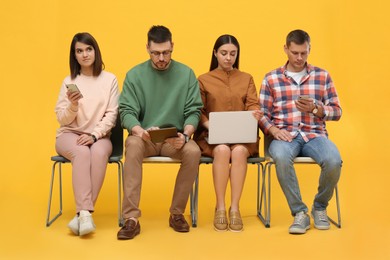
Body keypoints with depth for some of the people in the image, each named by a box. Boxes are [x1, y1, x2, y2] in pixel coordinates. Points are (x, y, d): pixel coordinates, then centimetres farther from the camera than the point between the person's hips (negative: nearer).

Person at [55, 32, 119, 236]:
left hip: (99, 135, 0)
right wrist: (73, 105, -19)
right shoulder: (69, 81, 4)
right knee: (82, 153, -34)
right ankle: (85, 213, -37)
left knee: (99, 153, -35)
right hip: (69, 135, 0)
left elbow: (111, 115, -1)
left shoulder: (109, 79, 2)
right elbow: (62, 120, 2)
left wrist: (94, 135, -16)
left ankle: (82, 213, -31)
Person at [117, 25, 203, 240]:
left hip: (175, 139, 1)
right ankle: (131, 218, -31)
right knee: (133, 145, -35)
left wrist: (185, 135, -19)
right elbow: (126, 111, -4)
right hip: (144, 137, 0)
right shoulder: (135, 75, 3)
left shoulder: (186, 73, 5)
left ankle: (177, 213, -11)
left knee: (193, 152, -31)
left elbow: (194, 111, 1)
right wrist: (140, 131, -26)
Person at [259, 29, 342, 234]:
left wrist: (315, 109, -11)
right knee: (281, 157, -37)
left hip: (314, 134, 2)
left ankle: (319, 208, 0)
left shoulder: (322, 76, 11)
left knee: (333, 160, -30)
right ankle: (300, 213, -18)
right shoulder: (271, 78, 9)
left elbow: (337, 112, 8)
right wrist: (274, 130, -15)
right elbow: (262, 114, 5)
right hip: (284, 135, -1)